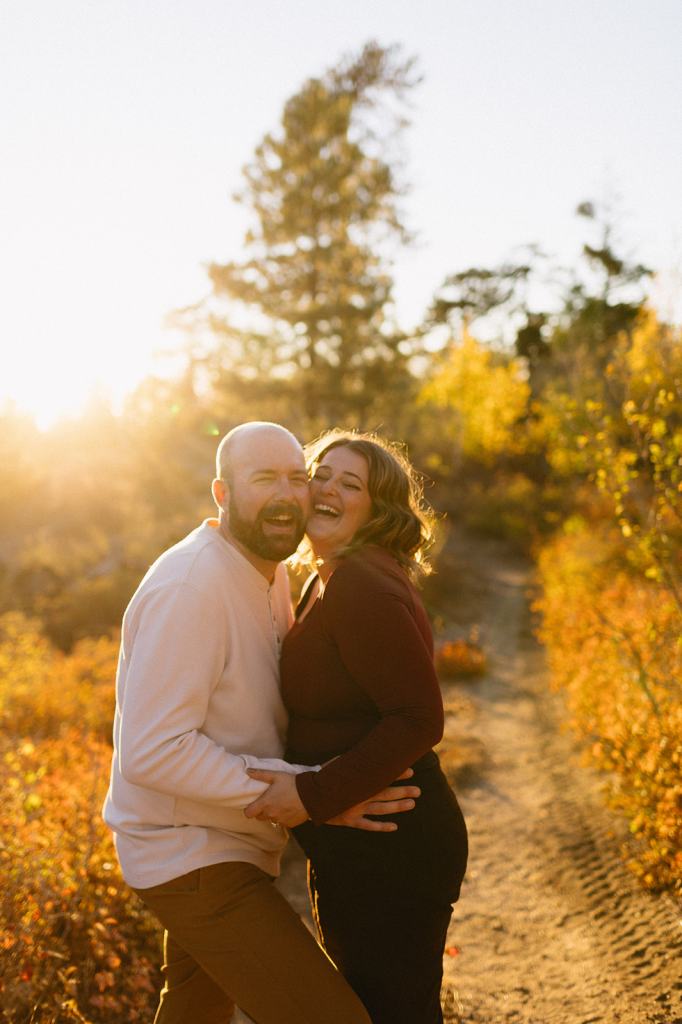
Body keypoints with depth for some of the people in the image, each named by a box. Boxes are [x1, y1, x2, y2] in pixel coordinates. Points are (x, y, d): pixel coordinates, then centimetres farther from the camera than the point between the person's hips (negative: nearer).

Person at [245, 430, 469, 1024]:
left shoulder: (364, 587, -21)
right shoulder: (331, 580, 11)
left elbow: (419, 720, -26)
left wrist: (315, 795, -25)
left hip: (393, 849, -10)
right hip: (357, 848, 10)